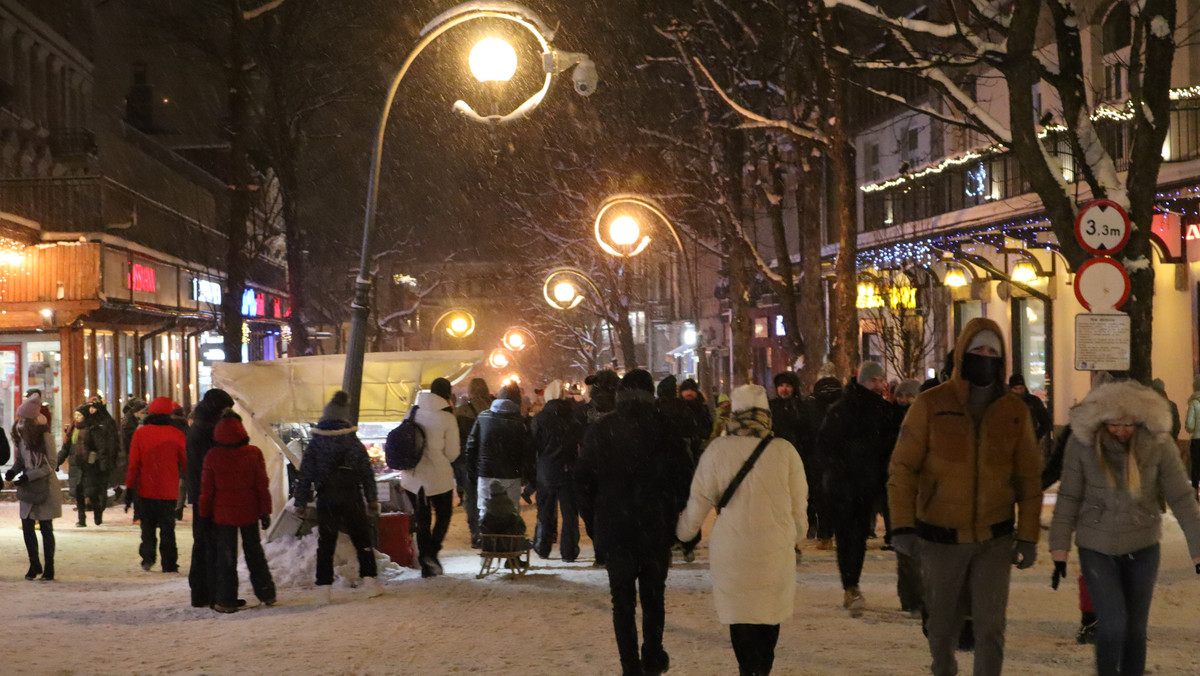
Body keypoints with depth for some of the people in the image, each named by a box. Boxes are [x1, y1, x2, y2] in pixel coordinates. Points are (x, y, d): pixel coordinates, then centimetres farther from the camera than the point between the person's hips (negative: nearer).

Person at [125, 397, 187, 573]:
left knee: (148, 525, 17)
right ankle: (169, 565, 5)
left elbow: (133, 463, -2)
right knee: (167, 527, 6)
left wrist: (130, 486, 5)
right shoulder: (176, 435, -6)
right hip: (168, 491, -1)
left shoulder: (140, 433, -4)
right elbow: (186, 463, 1)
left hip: (146, 491, 1)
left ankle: (147, 557, 7)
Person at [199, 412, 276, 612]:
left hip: (223, 514, -2)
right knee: (254, 551, 17)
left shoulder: (212, 456, -11)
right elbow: (263, 485, -4)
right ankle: (267, 594, 22)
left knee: (226, 557, 6)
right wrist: (265, 511, 3)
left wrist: (205, 514, 6)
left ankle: (226, 601, 6)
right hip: (249, 513, 2)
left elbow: (206, 489, -5)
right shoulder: (253, 453, -8)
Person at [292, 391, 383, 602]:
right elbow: (367, 474, 2)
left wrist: (300, 504, 6)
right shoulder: (354, 443, -1)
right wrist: (372, 500, 11)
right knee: (362, 539, 10)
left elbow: (305, 476, -1)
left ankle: (324, 586, 3)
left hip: (326, 500, 0)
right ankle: (370, 579, 4)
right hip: (351, 499, 0)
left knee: (325, 544, 7)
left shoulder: (315, 444, -2)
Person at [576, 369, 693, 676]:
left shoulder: (599, 432, -5)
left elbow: (583, 479, 1)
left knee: (623, 599, 7)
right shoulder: (666, 430, -8)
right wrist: (673, 511, 8)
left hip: (614, 527, 0)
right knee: (653, 596, 16)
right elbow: (684, 477, -6)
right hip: (657, 528, 0)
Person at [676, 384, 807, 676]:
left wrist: (684, 531, 19)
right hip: (776, 550, 1)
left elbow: (699, 499, 2)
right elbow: (799, 502, 4)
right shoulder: (784, 450, -5)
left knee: (741, 616, 10)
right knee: (770, 613, 16)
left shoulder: (718, 450, -6)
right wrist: (796, 535, 23)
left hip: (731, 550, -1)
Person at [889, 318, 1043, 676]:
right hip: (941, 537, -1)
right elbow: (902, 468, -5)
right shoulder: (931, 405, -6)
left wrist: (1028, 537, 3)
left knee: (991, 628, -1)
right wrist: (902, 526, -13)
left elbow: (1028, 478, 6)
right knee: (942, 624, 15)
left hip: (995, 539, 1)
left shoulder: (1015, 411, 1)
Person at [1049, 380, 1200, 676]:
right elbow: (1068, 498, -8)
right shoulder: (1082, 441, -16)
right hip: (1096, 547, -1)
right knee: (1112, 624, -11)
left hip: (1142, 547, 1)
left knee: (1135, 627, 10)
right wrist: (1059, 552, -8)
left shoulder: (1159, 443, -15)